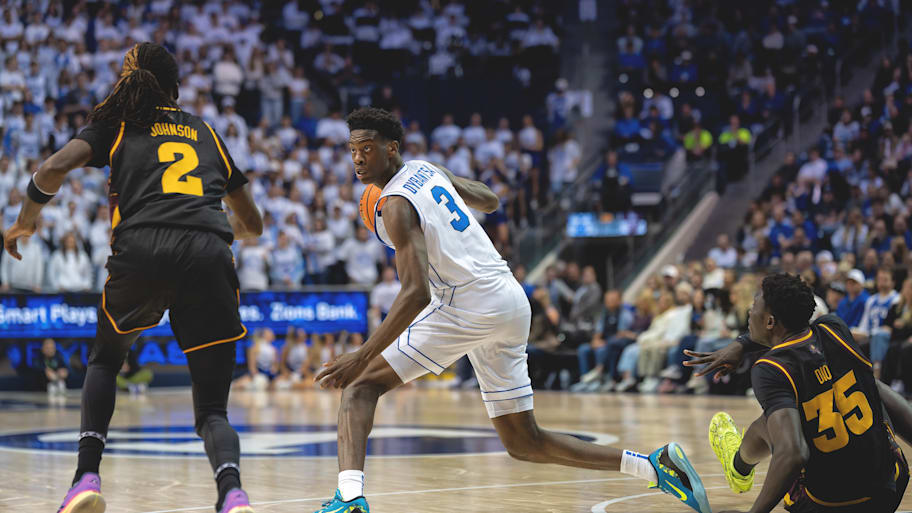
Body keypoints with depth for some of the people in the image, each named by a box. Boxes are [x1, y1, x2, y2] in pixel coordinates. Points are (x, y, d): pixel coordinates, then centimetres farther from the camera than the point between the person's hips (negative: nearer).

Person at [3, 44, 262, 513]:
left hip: (142, 250, -1)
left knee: (104, 360, 29)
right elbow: (253, 224, 35)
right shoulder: (204, 131, 29)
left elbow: (54, 168, 3)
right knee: (212, 409, 8)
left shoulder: (116, 123, 21)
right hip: (209, 259, 1)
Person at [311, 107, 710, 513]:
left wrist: (363, 356, -28)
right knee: (525, 443, 15)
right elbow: (489, 200, 30)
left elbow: (416, 293, -24)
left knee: (362, 384, -6)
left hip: (470, 307, -9)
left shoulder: (396, 206, -12)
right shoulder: (427, 169, 13)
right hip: (512, 301, 9)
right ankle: (655, 465, 9)